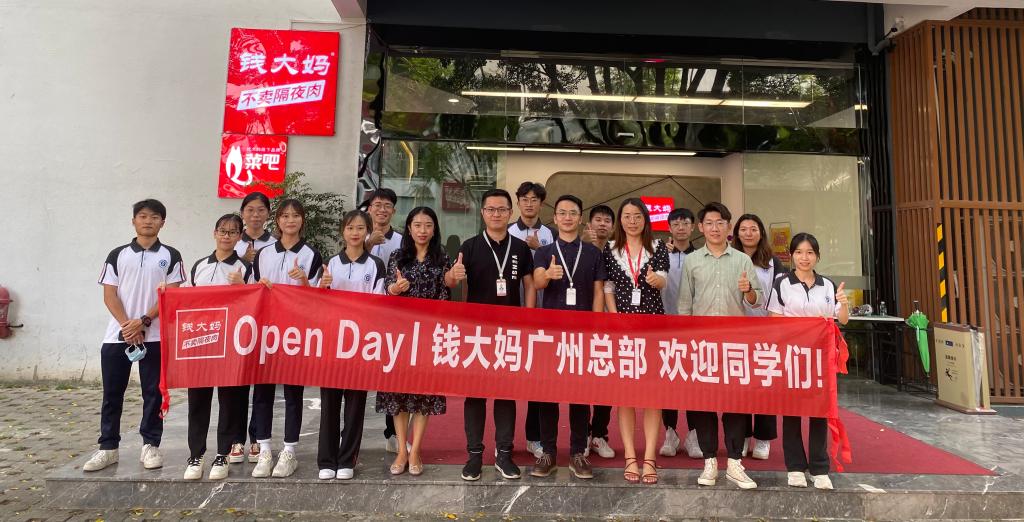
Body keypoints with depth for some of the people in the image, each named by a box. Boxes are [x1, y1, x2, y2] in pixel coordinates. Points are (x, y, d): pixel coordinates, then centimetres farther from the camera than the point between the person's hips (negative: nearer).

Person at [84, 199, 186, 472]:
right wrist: (127, 325, -10)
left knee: (153, 393, 3)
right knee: (112, 394, 7)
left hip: (155, 336, -2)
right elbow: (109, 295, 3)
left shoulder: (170, 256, 4)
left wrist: (143, 321, -12)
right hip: (117, 335, 2)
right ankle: (108, 447, 18)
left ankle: (150, 446, 13)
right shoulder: (117, 255, 9)